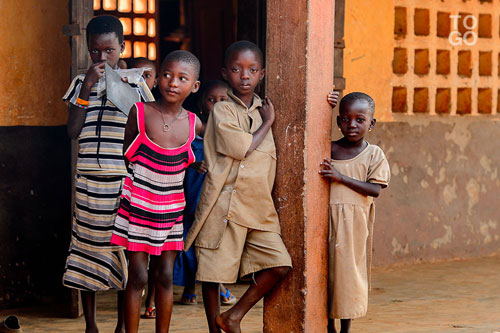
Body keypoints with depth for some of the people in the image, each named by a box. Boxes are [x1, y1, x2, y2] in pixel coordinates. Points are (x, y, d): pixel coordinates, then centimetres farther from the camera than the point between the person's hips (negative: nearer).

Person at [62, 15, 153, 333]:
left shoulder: (135, 83, 5)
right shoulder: (81, 82, 9)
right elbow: (73, 131, 0)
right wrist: (87, 90, -8)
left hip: (124, 180, -1)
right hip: (89, 180, 1)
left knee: (125, 250, 0)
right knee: (88, 246, 3)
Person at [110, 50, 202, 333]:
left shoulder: (193, 124, -2)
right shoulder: (140, 113, -11)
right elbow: (125, 155, 1)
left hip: (170, 211, 3)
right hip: (138, 206, -3)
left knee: (165, 276, 9)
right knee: (138, 277, -2)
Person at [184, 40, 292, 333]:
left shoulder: (264, 110, 14)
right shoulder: (222, 111, -4)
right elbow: (243, 149, -17)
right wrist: (267, 123, -2)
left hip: (259, 207, 5)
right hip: (225, 206, -5)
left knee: (280, 264, -7)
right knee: (213, 271, 1)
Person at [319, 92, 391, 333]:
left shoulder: (374, 154, -1)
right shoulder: (328, 149, 5)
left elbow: (375, 189, -9)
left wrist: (341, 177, -17)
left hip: (355, 222, -2)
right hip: (327, 217, 2)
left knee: (349, 271, 3)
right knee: (326, 270, 5)